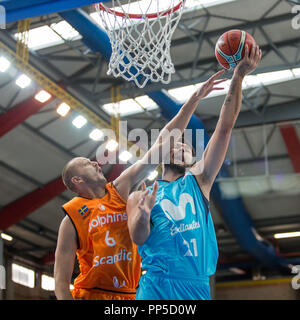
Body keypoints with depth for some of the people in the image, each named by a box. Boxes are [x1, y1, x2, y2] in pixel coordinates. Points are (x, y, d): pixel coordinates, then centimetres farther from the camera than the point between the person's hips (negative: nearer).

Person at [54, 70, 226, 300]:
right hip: (90, 295, -4)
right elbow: (61, 280, -5)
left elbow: (162, 143, 9)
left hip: (131, 295, 4)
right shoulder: (73, 217, -2)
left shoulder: (119, 190, 10)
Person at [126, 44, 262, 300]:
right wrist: (143, 214, -21)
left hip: (197, 286, 2)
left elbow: (225, 127, 11)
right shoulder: (141, 196, 15)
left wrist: (238, 78, 5)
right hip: (156, 285, -2)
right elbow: (138, 238, 1)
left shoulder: (198, 180, 17)